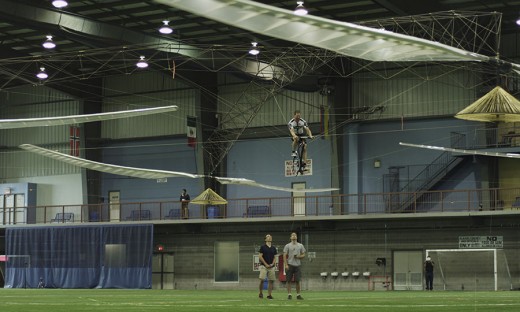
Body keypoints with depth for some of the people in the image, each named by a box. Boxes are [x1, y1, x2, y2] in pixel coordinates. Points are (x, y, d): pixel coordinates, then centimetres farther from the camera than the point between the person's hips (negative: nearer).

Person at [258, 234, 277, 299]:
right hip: (264, 266, -4)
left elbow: (275, 257, 15)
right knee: (262, 280, -13)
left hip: (271, 266, 4)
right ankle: (260, 293, 2)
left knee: (271, 281, -1)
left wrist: (273, 263, -3)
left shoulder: (273, 248, 14)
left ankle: (269, 295, 3)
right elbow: (260, 256, -4)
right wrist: (266, 264, -9)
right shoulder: (262, 247, 1)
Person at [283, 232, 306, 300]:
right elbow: (284, 256, -1)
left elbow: (303, 255, 11)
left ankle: (298, 295, 6)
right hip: (290, 265, -1)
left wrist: (298, 256, -10)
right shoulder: (287, 246, 4)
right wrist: (286, 265, -11)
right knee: (289, 280, -1)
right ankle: (289, 294, 4)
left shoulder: (300, 246, 11)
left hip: (297, 265, 2)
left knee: (297, 281, 0)